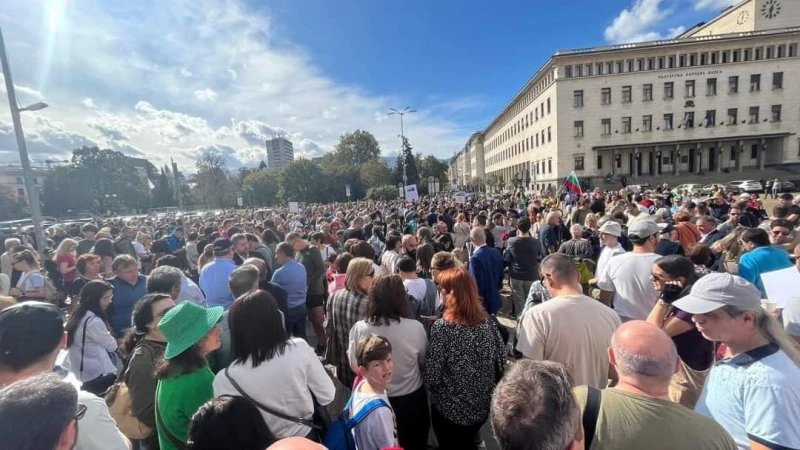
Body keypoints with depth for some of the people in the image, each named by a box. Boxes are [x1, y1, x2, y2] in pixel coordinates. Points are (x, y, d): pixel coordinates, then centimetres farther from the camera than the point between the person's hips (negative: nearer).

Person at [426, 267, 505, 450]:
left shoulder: (442, 326, -25)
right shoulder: (486, 320, -10)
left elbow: (432, 375, -21)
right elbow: (500, 356, 0)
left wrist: (435, 390, -1)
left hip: (450, 408, -4)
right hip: (482, 405, 5)